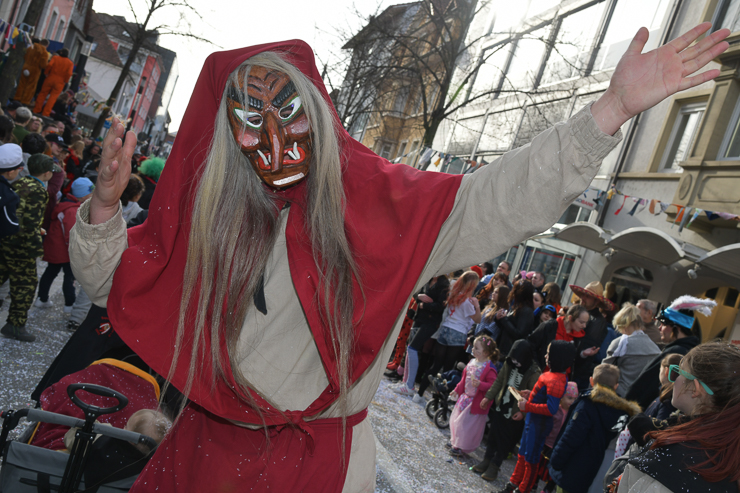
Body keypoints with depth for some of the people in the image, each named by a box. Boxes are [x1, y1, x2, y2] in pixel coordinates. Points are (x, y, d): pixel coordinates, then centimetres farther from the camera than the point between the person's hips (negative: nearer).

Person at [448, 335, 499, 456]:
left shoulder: (490, 369, -22)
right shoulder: (472, 362, 2)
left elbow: (492, 385, -25)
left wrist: (480, 384, -37)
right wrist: (457, 390, 18)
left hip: (477, 401, -8)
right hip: (465, 397, 8)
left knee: (468, 424, 1)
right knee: (456, 419, 20)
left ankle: (462, 447, 19)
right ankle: (455, 440, 41)